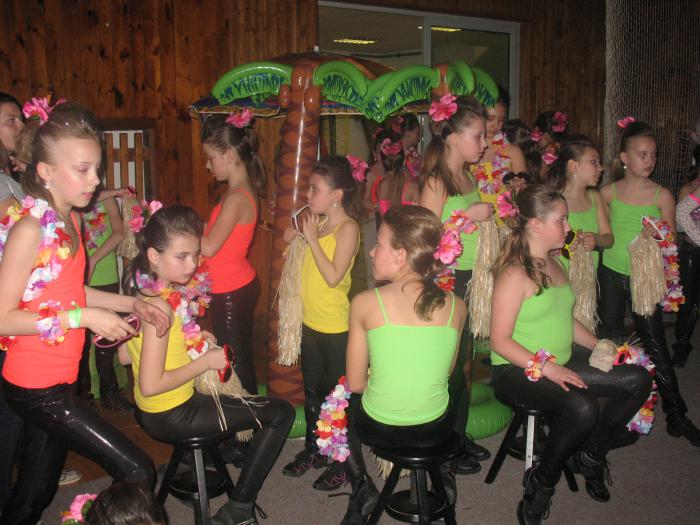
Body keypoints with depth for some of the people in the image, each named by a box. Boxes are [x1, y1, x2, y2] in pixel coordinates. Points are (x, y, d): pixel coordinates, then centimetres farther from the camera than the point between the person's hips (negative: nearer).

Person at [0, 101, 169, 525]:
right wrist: (84, 317, -24)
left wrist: (131, 305, 6)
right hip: (36, 387, -9)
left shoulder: (67, 220, 5)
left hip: (58, 380, 9)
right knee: (137, 472, -8)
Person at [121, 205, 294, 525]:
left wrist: (191, 341, 3)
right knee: (281, 413, -3)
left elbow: (125, 356, 6)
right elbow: (151, 385, -30)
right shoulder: (161, 306, -28)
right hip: (170, 417, -9)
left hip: (147, 411, 9)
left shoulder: (139, 289, -2)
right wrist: (205, 362, -19)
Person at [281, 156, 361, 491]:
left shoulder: (348, 228, -16)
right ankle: (312, 450, 37)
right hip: (310, 322, 8)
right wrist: (294, 240, 1)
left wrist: (311, 238, -20)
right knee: (311, 390, 20)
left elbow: (333, 276, -23)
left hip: (336, 327, -8)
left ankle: (342, 463, 20)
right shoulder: (318, 223, 5)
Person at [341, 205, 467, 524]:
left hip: (379, 428, -2)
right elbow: (446, 371, 5)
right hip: (435, 429, 3)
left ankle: (362, 488, 19)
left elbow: (356, 384, -8)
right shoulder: (456, 306, -9)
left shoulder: (365, 303, -17)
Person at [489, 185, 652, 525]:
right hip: (518, 370, -9)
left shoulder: (553, 264, 11)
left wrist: (598, 346, 6)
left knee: (637, 380, 0)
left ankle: (590, 456, 16)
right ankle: (542, 483, -7)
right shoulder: (515, 274, -17)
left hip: (561, 363, 9)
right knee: (582, 406, -33)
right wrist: (545, 368, -26)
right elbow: (500, 341, -19)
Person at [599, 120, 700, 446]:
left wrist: (657, 236, -20)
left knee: (654, 342, -1)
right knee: (609, 340, 10)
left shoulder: (662, 196, -3)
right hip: (611, 274, 2)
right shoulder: (608, 193, 0)